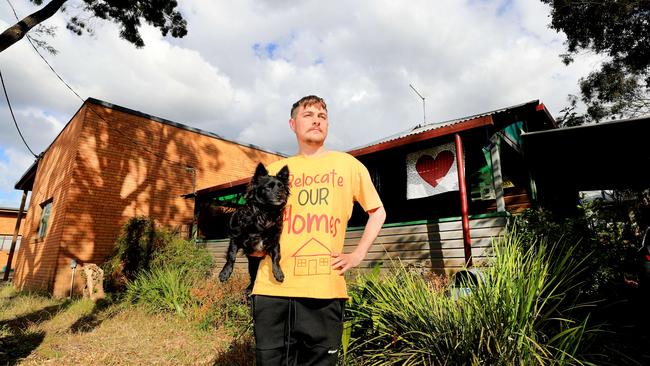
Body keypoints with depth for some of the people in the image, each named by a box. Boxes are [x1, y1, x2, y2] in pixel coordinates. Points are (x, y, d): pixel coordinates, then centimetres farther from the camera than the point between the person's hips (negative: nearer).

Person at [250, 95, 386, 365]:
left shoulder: (347, 165, 8)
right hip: (272, 288, 2)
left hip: (324, 290, -1)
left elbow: (377, 212, 15)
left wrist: (358, 255, 4)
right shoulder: (274, 170, 11)